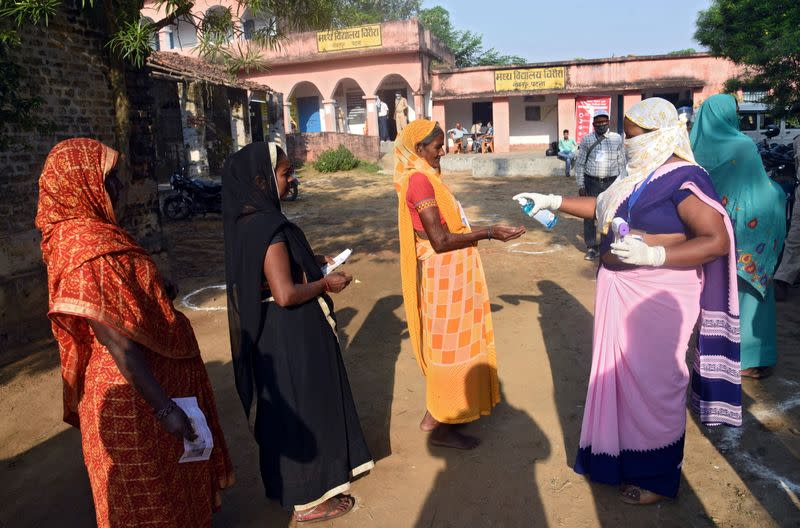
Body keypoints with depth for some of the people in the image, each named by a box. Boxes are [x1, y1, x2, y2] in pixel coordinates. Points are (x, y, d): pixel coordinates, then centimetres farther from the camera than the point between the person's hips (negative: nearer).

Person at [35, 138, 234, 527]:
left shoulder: (83, 232, 4)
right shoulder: (88, 246, -26)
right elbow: (118, 341, -28)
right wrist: (164, 407, -26)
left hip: (146, 380, 10)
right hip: (134, 395, -10)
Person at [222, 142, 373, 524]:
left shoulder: (247, 221, 3)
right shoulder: (268, 227, -26)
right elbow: (286, 294, -30)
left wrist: (313, 262, 11)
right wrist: (325, 283, -14)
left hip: (271, 333, 10)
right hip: (291, 336, -10)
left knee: (286, 407, 25)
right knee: (303, 408, 7)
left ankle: (289, 482, 46)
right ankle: (309, 499, 26)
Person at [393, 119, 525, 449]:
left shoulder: (424, 177, 10)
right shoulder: (419, 180, -20)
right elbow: (441, 240, -25)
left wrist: (481, 234, 19)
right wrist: (488, 232, -21)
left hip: (448, 274, 10)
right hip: (443, 276, -10)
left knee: (446, 344, 19)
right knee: (448, 345, 2)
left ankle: (436, 415, 35)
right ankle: (440, 427, 17)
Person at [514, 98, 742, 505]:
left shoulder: (684, 178, -16)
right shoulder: (641, 176, 8)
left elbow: (717, 241, -21)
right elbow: (603, 207, 22)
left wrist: (652, 254, -31)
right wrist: (552, 202, 18)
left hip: (656, 298, -8)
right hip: (621, 290, 8)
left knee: (653, 383, 5)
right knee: (620, 375, 17)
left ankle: (657, 477, 26)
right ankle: (622, 455, 38)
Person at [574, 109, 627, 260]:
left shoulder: (617, 138, 4)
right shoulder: (587, 139, 2)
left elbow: (622, 163, 6)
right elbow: (580, 163, 3)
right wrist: (580, 185, -2)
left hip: (611, 182, 0)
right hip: (591, 182, 0)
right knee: (589, 215, 3)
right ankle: (591, 247, 14)